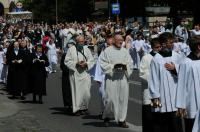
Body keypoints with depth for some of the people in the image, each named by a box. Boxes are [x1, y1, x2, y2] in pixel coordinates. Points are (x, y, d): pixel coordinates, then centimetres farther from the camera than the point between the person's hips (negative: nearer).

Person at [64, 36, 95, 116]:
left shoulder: (86, 50, 9)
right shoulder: (71, 50, 1)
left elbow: (92, 61, 9)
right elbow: (67, 61, -2)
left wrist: (86, 64, -11)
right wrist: (76, 63, -14)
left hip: (85, 73, 2)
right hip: (75, 74, -2)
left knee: (86, 92, -2)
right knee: (77, 91, -2)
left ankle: (84, 107, 15)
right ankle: (77, 109, 5)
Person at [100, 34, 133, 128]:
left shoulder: (125, 51, 10)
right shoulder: (108, 51, 0)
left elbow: (130, 64, 9)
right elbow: (103, 63, -3)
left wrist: (125, 66, -12)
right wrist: (113, 66, -15)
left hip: (123, 78, 4)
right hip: (111, 78, -3)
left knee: (123, 99, 1)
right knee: (110, 98, -5)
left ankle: (121, 120, 10)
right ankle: (106, 117, 17)